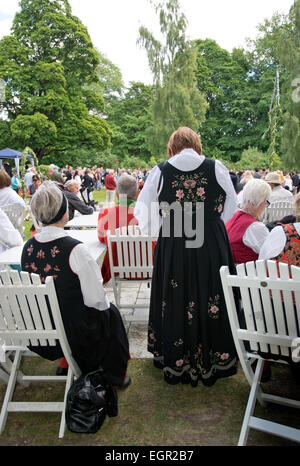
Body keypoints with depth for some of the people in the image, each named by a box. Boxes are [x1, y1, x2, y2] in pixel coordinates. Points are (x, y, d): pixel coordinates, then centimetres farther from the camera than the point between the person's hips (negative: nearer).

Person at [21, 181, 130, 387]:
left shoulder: (28, 247, -8)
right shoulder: (74, 249, -26)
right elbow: (95, 299, -20)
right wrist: (104, 302, 2)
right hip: (73, 331, -5)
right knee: (110, 313, 22)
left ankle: (87, 372, 48)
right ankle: (116, 376, 38)